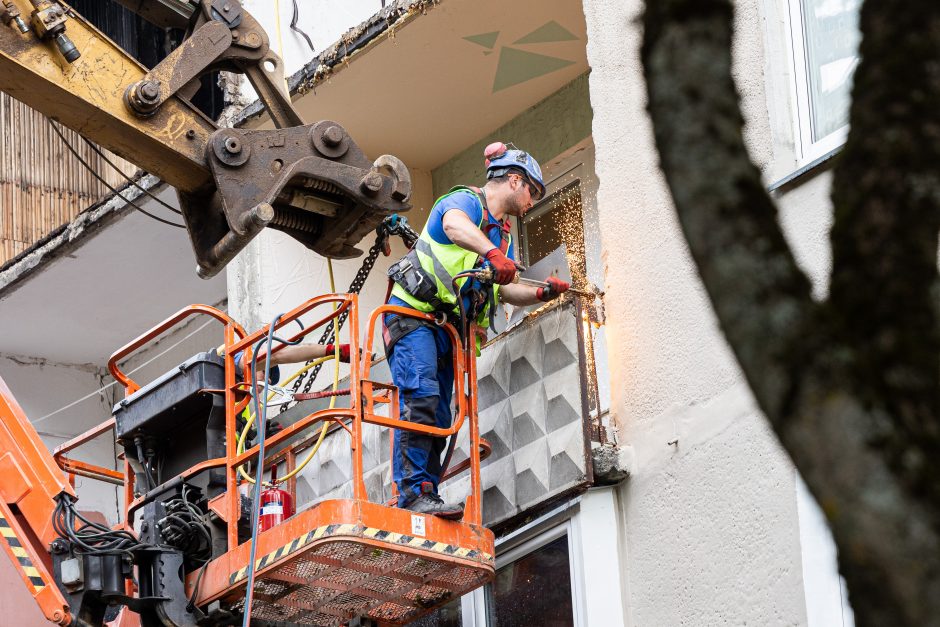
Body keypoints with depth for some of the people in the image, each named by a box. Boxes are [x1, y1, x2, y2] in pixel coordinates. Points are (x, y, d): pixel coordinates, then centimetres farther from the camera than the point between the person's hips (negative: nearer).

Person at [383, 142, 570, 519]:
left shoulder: (503, 234, 23)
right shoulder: (465, 201, -5)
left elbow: (506, 291, 25)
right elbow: (454, 225, -30)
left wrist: (541, 293, 6)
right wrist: (492, 253, -48)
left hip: (447, 329, 10)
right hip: (414, 314, -10)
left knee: (439, 418, 1)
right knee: (421, 396, -24)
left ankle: (426, 500, -3)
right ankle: (413, 492, -31)